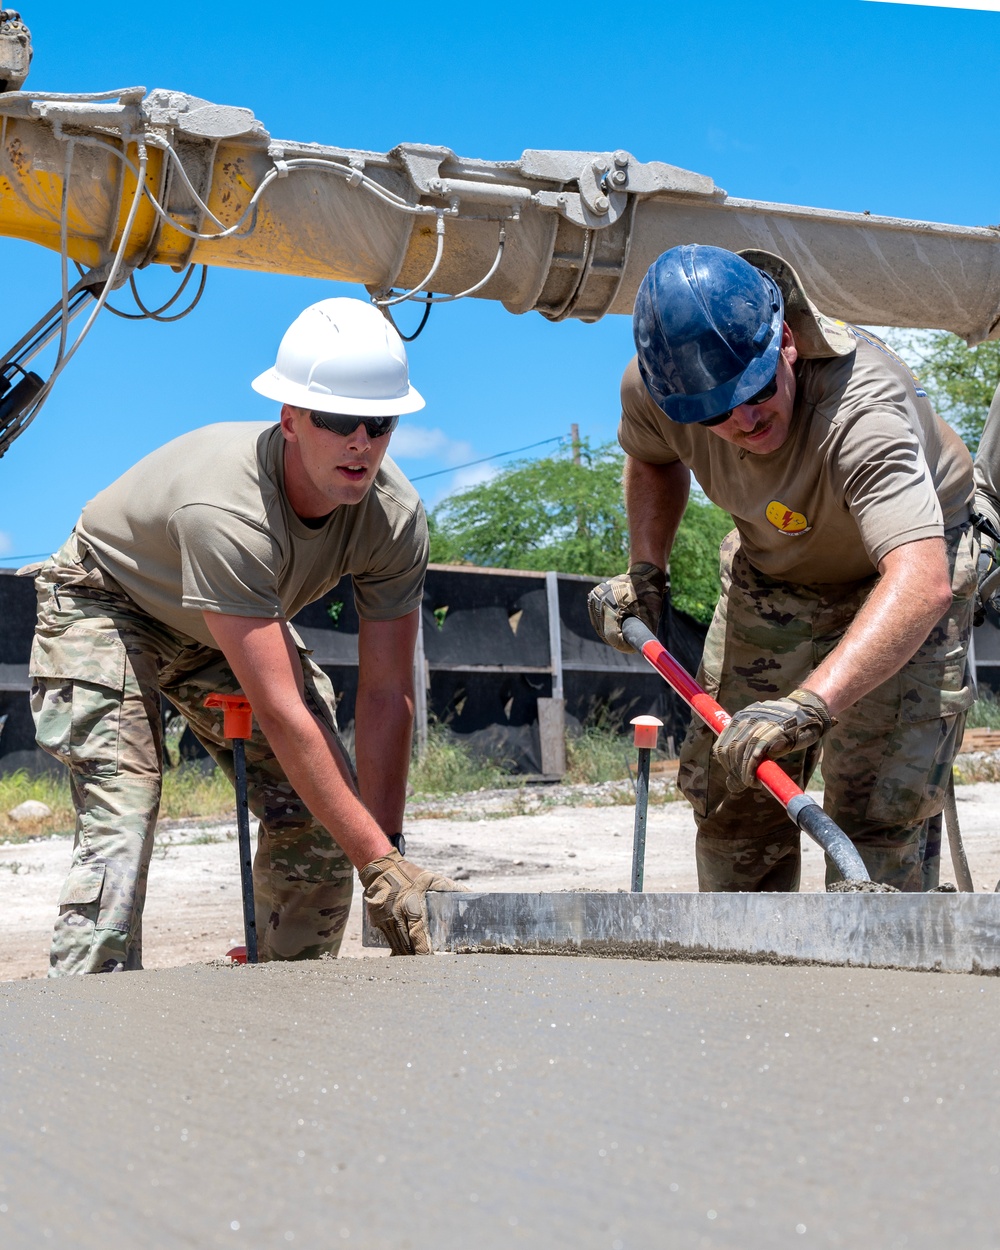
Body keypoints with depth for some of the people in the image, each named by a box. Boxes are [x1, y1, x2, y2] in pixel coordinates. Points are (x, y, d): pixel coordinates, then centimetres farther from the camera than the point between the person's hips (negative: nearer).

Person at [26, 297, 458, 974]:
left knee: (318, 817, -6)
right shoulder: (226, 509, -42)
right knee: (121, 822, -23)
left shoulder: (395, 516, -24)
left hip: (234, 628, 6)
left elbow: (387, 695, -19)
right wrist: (379, 865, -44)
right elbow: (282, 714, -45)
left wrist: (387, 846, -27)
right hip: (105, 608, -6)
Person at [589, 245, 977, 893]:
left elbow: (922, 581, -55)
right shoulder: (651, 387, -23)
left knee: (879, 811, -16)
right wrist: (645, 573, -7)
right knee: (730, 792, 5)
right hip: (772, 573, 5)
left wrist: (812, 703, -65)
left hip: (904, 573, -5)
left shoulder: (861, 404, -41)